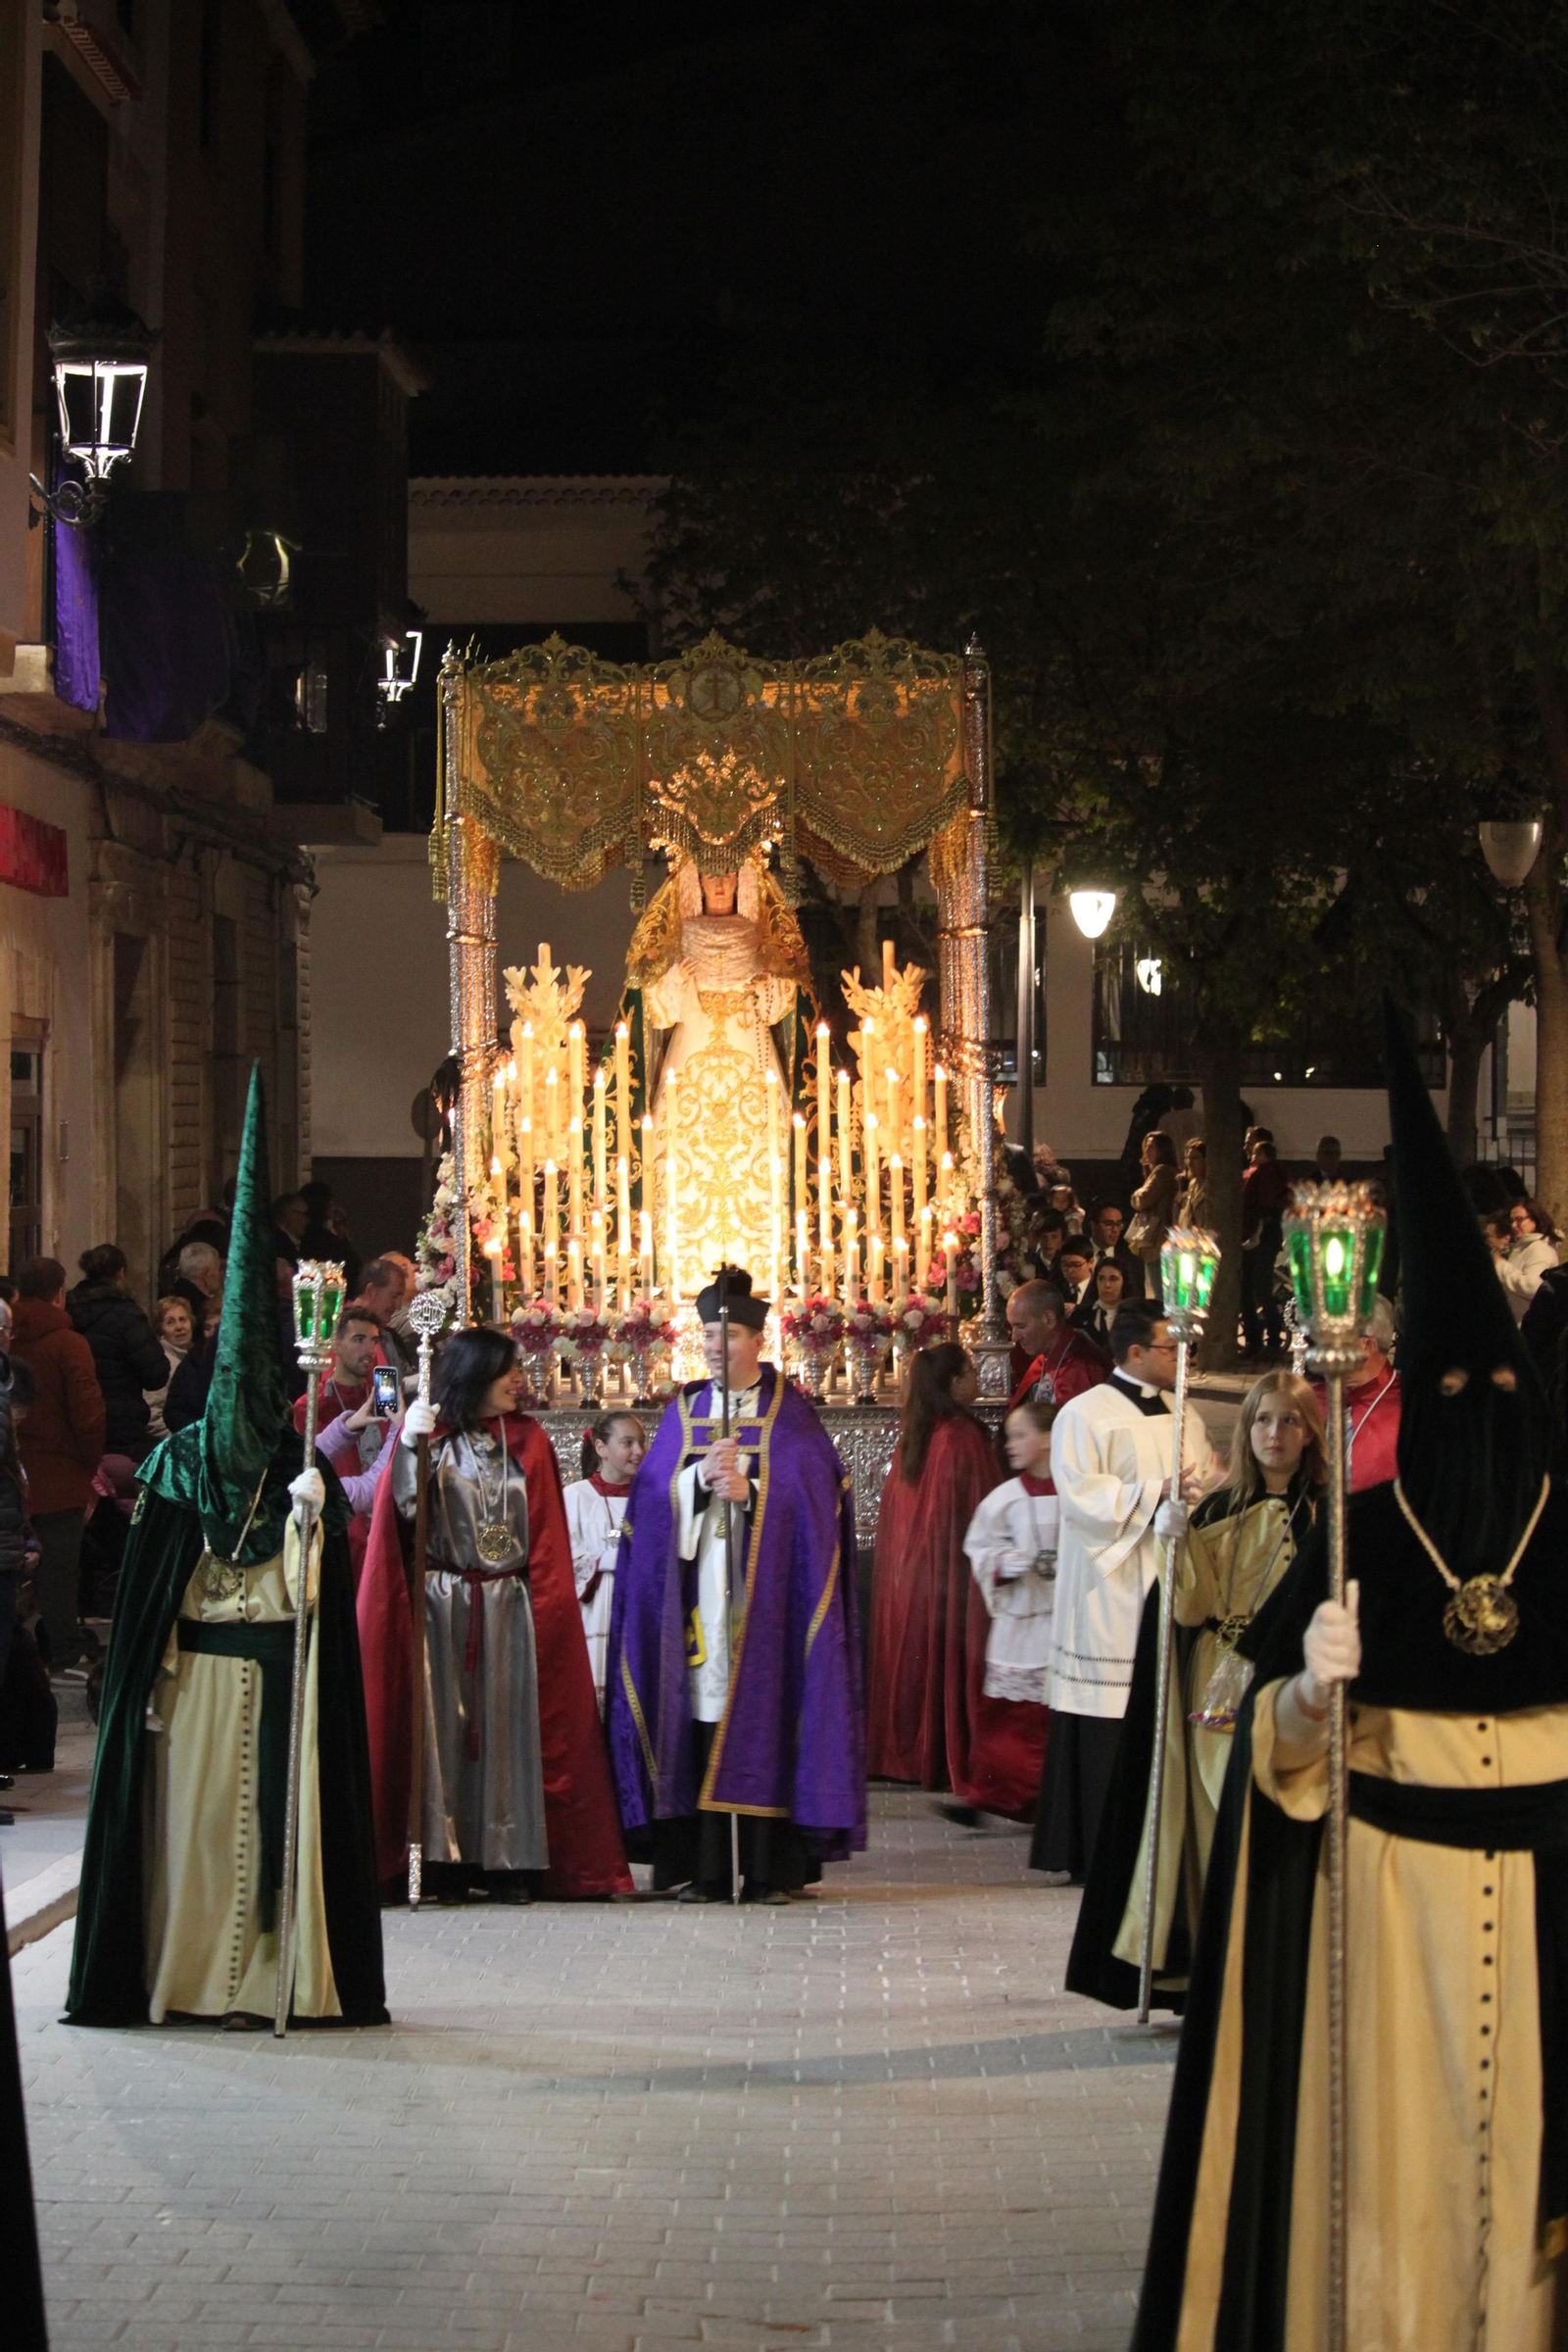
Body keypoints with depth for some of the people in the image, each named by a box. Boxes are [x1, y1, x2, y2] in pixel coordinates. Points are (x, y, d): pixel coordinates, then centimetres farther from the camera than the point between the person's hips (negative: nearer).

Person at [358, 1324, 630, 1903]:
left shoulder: (528, 1442, 10)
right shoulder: (433, 1437, 3)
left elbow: (546, 1534, 10)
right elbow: (404, 1510, -10)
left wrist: (548, 1604, 1)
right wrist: (408, 1445, -22)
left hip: (510, 1607, 2)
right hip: (443, 1606, -2)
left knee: (508, 1724, 0)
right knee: (446, 1723, -3)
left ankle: (507, 1862, 2)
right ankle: (447, 1864, -1)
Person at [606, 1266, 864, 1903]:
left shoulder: (789, 1412, 6)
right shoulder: (683, 1411, 15)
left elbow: (813, 1494, -3)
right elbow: (657, 1497, 6)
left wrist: (748, 1489, -16)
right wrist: (702, 1477, -12)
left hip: (765, 1591, -2)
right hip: (697, 1587, 3)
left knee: (765, 1721, -7)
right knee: (699, 1719, -3)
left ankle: (770, 1869, -4)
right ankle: (703, 1869, -1)